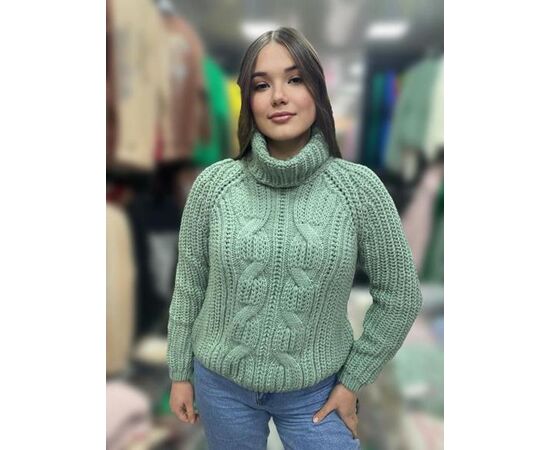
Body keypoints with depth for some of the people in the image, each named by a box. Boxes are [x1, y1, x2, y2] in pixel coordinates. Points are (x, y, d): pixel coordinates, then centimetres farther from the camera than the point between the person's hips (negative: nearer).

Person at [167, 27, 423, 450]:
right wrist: (180, 373, 6)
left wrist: (352, 381, -2)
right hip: (221, 383, 2)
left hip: (316, 390, -1)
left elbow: (400, 296, -6)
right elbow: (189, 285, -1)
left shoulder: (359, 187, -15)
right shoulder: (214, 183, -11)